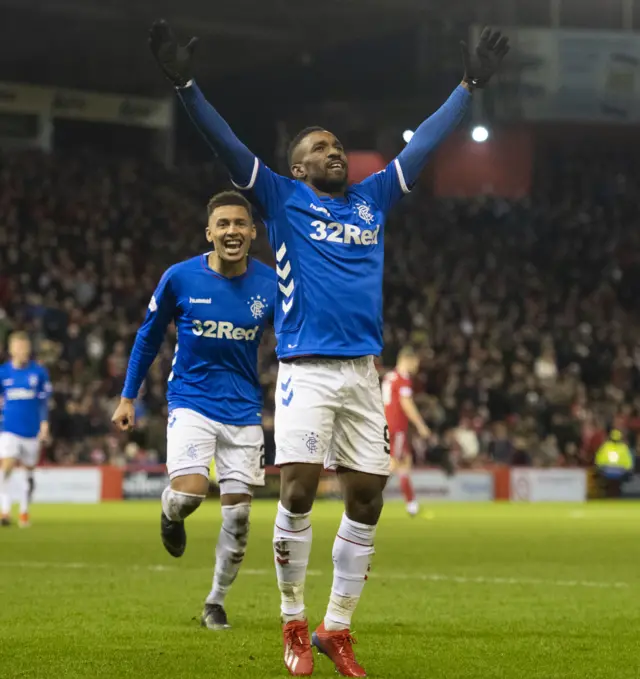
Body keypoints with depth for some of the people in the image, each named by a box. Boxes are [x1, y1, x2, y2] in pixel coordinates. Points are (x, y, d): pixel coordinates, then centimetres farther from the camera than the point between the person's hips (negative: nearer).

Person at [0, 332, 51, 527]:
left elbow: (44, 400, 5)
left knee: (29, 472, 8)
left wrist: (44, 423, -3)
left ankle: (24, 512, 21)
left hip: (32, 430, 1)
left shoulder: (39, 372, 1)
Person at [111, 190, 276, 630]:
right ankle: (170, 514, 15)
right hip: (191, 402, -2)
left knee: (238, 513, 0)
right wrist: (128, 397, 8)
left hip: (244, 410, 2)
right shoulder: (180, 278, -8)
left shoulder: (270, 285, -5)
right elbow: (149, 337, 6)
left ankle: (217, 601, 19)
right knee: (190, 491, -23)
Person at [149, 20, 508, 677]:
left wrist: (470, 84, 25)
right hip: (306, 370, -4)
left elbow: (424, 142, 23)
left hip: (363, 371, 5)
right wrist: (185, 85, -15)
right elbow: (228, 145, -4)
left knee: (366, 500, 3)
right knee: (298, 492, -12)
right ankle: (294, 626, 3)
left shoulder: (372, 198, 16)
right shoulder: (284, 200, 5)